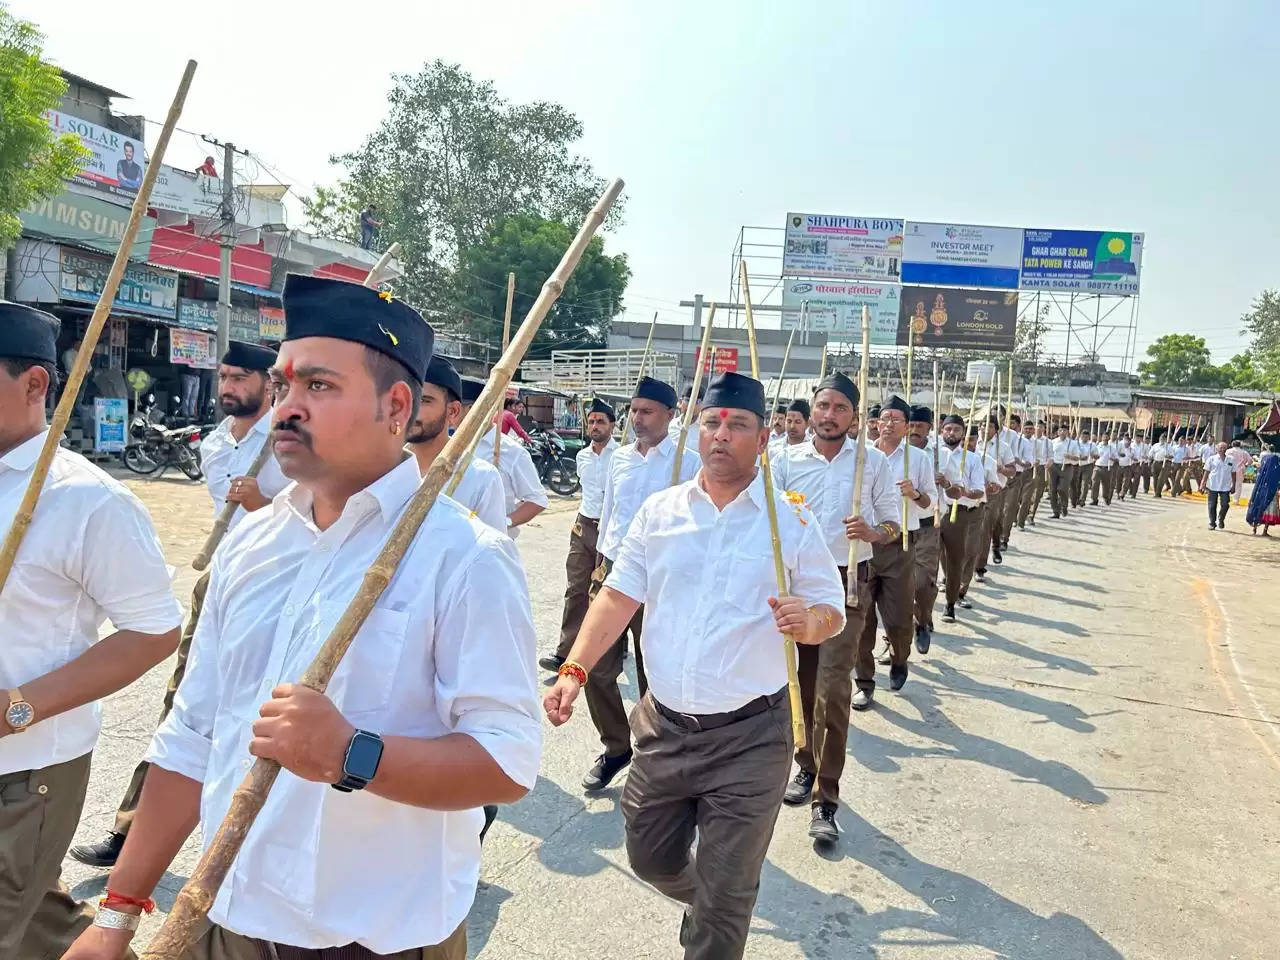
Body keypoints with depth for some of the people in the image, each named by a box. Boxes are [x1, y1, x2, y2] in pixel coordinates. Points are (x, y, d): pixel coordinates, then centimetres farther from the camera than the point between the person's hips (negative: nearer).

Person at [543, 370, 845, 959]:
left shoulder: (792, 523, -5)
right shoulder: (659, 511, 3)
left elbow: (832, 612, 1)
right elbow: (619, 597, 4)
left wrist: (807, 620, -23)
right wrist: (574, 670, -8)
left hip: (749, 735, -3)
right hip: (664, 726, 4)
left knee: (725, 896, 7)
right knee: (650, 859, 21)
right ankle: (705, 904, 53)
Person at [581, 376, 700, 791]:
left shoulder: (687, 463, -8)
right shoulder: (620, 459, 9)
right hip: (611, 572, 5)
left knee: (654, 677, 8)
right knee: (597, 668, 8)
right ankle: (615, 747, 27)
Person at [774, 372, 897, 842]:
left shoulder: (873, 461, -1)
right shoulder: (788, 460, 2)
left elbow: (893, 525, 4)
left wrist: (873, 532, -17)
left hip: (847, 583, -2)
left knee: (832, 691, -9)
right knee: (801, 683, 13)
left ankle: (825, 799, -1)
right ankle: (807, 764, 34)